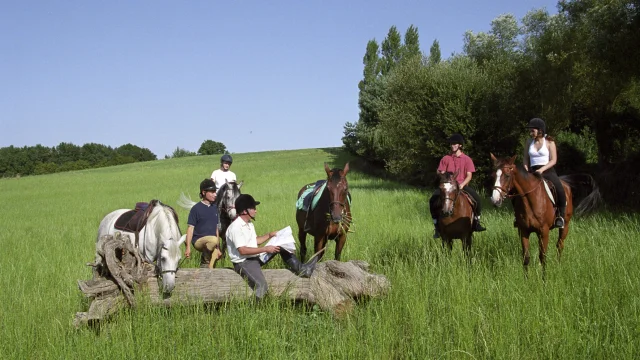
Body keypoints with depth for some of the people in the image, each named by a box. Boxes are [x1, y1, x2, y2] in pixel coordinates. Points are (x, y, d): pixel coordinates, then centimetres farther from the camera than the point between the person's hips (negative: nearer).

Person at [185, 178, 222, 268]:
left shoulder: (214, 208, 11)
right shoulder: (196, 208, -6)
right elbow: (190, 228, -7)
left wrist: (218, 248, 16)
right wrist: (188, 247, -13)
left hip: (212, 242, 6)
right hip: (198, 241, -6)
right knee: (213, 240, -33)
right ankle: (205, 260, -11)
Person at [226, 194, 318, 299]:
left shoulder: (249, 223, 10)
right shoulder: (235, 227, -21)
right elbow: (242, 250, -27)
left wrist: (269, 235, 7)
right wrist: (265, 249, -24)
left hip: (255, 257, 10)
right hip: (243, 263, -10)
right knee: (262, 287, -30)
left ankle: (300, 269, 4)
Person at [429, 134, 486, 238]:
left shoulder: (467, 159, 6)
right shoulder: (446, 158, 9)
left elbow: (469, 175, 0)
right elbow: (441, 173, 7)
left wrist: (462, 184, -18)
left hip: (462, 185, -1)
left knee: (477, 198, -27)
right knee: (433, 200, -25)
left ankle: (476, 222, -4)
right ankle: (437, 225, -13)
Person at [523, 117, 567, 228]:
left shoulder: (549, 142, -1)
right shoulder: (528, 142, 10)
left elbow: (553, 160, -5)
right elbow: (526, 159, 13)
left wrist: (542, 169, -18)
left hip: (548, 171, -4)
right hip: (533, 172, 4)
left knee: (560, 190, -28)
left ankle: (561, 216, -10)